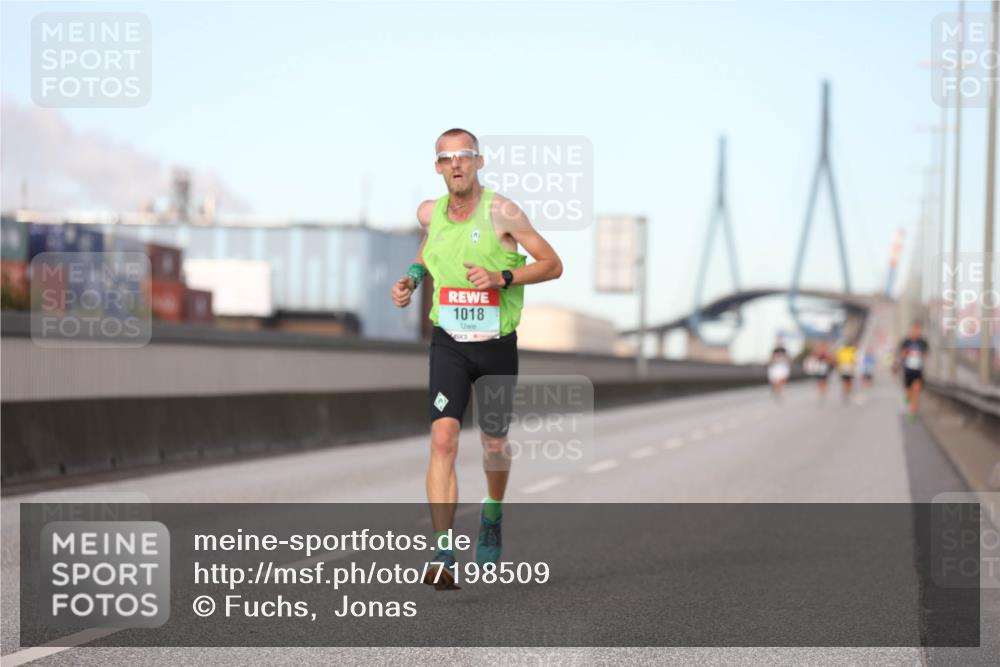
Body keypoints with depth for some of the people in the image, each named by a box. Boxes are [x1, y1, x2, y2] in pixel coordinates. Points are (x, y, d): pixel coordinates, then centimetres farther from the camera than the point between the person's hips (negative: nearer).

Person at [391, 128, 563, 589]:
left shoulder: (501, 212, -13)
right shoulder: (429, 213, 0)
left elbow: (553, 265, -9)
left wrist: (502, 277, -23)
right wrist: (412, 276, 6)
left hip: (497, 344, -1)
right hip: (448, 343, 1)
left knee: (494, 444, 15)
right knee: (443, 439, -18)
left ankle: (493, 516, 48)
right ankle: (443, 555, -23)